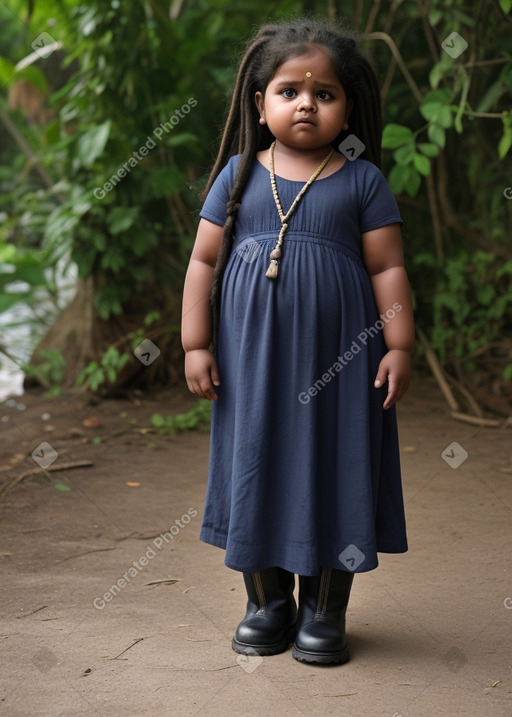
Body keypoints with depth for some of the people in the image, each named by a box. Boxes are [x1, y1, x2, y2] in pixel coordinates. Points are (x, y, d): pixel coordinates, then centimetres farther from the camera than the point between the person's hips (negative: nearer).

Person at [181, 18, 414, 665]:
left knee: (334, 469, 3)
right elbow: (203, 262, 6)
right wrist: (196, 344, 1)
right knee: (256, 466, 7)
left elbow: (388, 270, 1)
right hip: (252, 355, 2)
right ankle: (268, 603, 23)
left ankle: (325, 610, 17)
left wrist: (399, 346, -5)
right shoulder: (239, 175, 4)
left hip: (339, 358, -1)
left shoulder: (362, 181, 1)